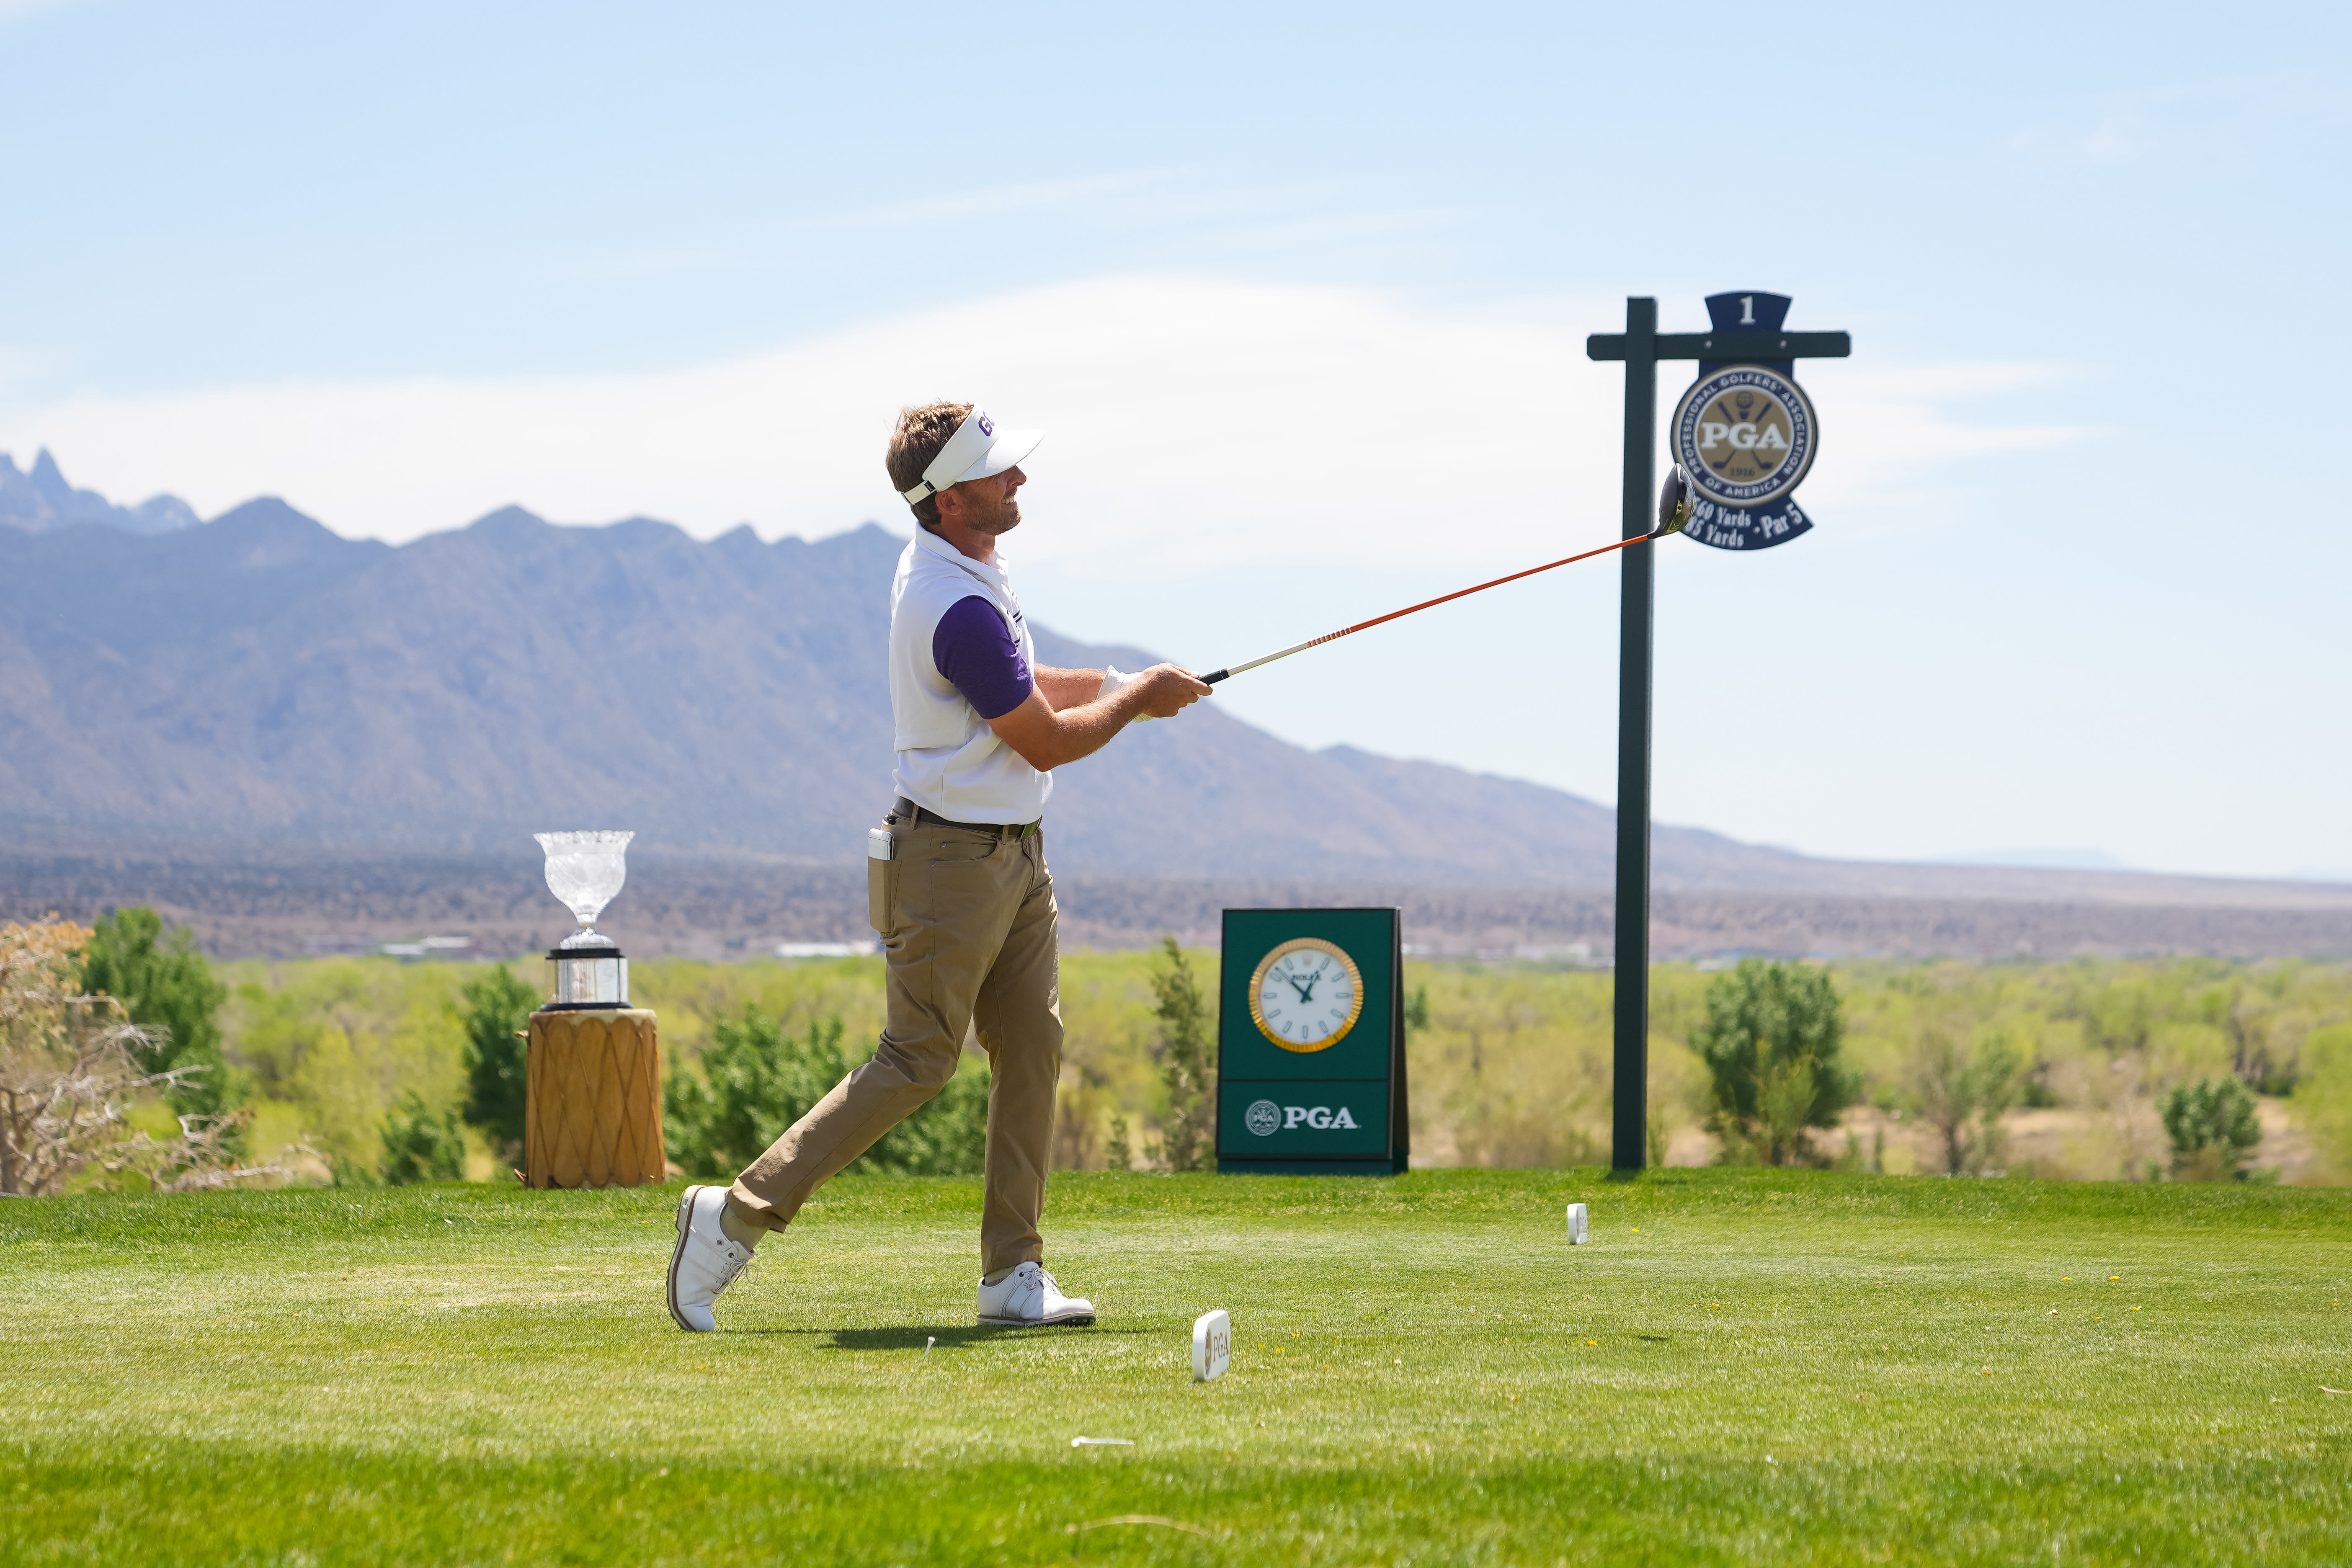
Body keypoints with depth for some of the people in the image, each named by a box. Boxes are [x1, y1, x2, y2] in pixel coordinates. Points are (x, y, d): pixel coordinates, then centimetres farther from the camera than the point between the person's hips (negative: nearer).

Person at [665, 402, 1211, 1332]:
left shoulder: (959, 565, 8)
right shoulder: (961, 610, -25)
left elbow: (1018, 688, 24)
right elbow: (1047, 743, -17)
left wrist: (1116, 684, 10)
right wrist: (1137, 700, -1)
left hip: (1015, 854, 10)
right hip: (956, 862, -10)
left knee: (1031, 1049, 5)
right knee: (917, 1064, -6)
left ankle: (1013, 1273, 7)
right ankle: (736, 1216, 1)